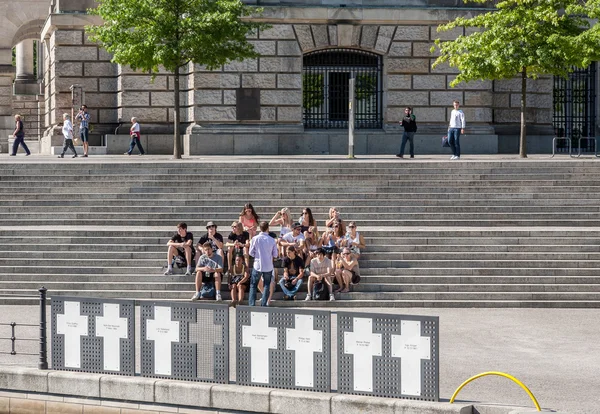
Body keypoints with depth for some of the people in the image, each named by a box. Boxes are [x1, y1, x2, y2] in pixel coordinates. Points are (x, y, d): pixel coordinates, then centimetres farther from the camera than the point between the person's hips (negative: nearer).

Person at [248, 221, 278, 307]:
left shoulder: (255, 239, -9)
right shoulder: (272, 240, -7)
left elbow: (251, 253, -3)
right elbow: (275, 255, -1)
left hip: (257, 266, 0)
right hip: (268, 267, 1)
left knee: (253, 286, 9)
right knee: (266, 286, 12)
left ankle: (251, 304, 1)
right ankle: (264, 304, 6)